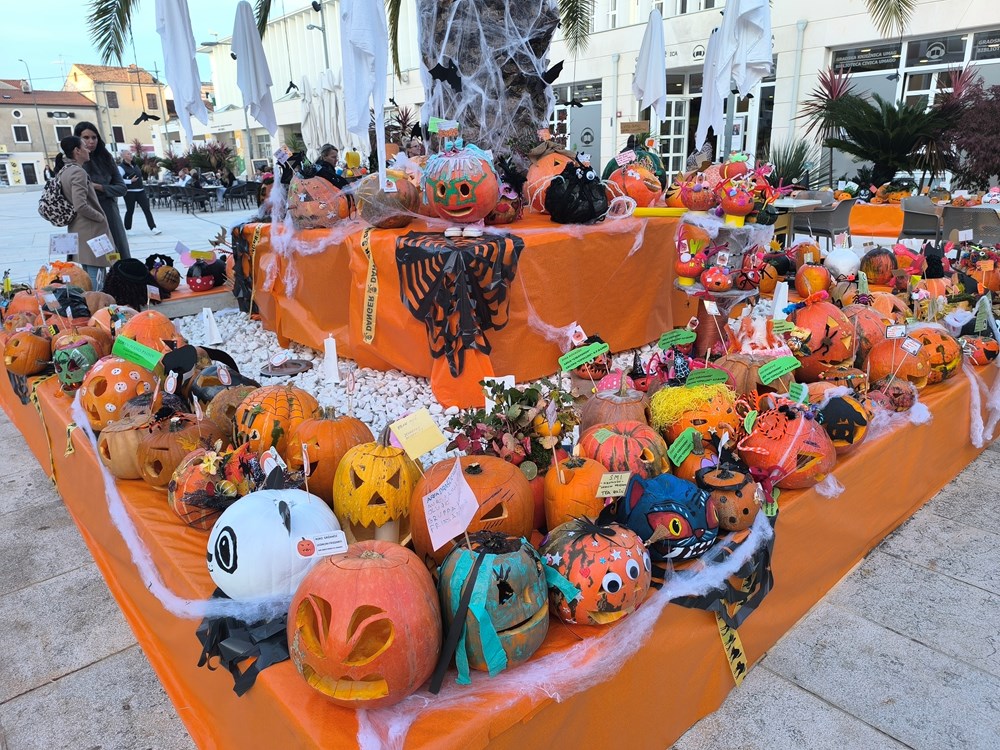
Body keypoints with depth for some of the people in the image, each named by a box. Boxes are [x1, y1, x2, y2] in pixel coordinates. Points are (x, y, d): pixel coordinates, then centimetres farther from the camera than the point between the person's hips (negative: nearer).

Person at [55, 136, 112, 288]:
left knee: (88, 277, 18)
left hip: (77, 229, 10)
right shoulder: (78, 171, -17)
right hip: (92, 230, -10)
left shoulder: (64, 171, 11)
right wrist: (101, 218, -12)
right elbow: (81, 206, -26)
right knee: (95, 279, -8)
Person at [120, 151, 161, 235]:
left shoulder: (135, 165, 14)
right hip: (130, 192, -6)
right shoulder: (122, 167, -7)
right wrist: (130, 181, -20)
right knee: (130, 211, 3)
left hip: (140, 191, 6)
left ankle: (153, 228, -8)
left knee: (147, 209, -4)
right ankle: (127, 229, 16)